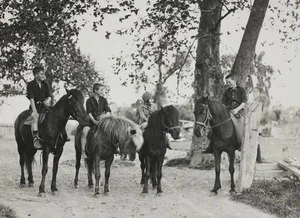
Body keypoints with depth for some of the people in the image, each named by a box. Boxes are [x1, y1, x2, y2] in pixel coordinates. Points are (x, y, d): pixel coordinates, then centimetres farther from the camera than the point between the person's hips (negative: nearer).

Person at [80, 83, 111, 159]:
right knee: (84, 132, -26)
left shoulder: (104, 100, 10)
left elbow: (108, 111, 4)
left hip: (102, 120, 3)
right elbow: (89, 113, -8)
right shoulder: (89, 101, 1)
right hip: (92, 120, -3)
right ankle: (83, 152, -26)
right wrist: (94, 121, -23)